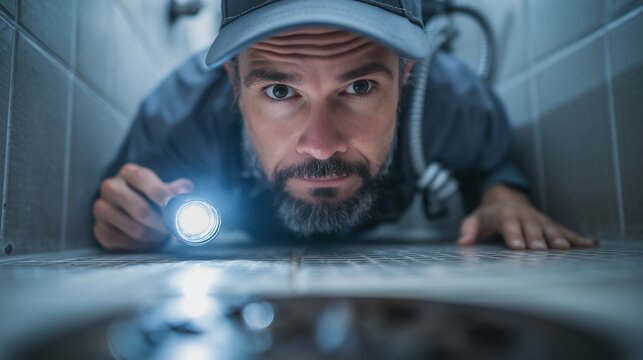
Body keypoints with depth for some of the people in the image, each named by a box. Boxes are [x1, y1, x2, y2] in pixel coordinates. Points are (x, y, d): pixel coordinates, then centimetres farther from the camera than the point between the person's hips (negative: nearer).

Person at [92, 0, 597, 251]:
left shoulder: (455, 101, -33)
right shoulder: (180, 115, -36)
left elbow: (493, 161, -8)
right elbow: (124, 208, -14)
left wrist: (504, 196, -33)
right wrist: (126, 222, -39)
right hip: (245, 255, 0)